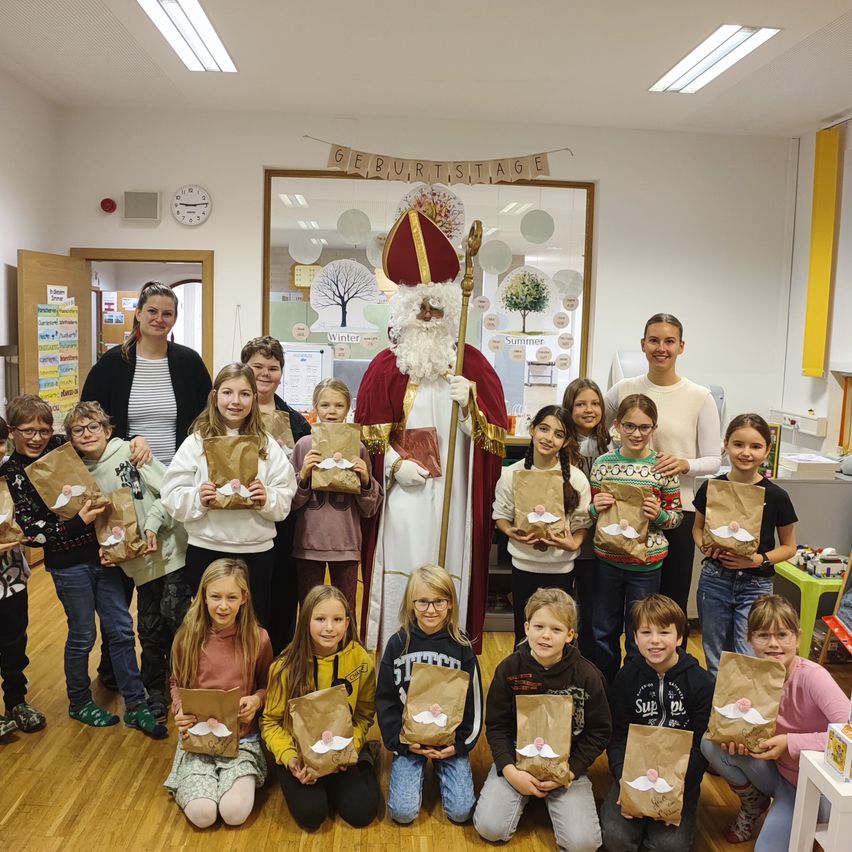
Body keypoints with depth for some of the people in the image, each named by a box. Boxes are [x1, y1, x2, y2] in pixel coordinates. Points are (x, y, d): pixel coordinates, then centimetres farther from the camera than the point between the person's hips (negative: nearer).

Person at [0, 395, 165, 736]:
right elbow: (31, 530, -11)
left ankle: (136, 706, 18)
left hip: (100, 552, 4)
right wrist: (78, 522, -22)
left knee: (121, 629, 7)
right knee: (83, 635, 9)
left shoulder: (61, 447, 3)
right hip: (68, 563, -4)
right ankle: (79, 703, 33)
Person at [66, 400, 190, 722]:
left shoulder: (130, 453, -7)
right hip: (139, 562, 4)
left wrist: (153, 524, -18)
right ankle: (155, 693, 28)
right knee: (149, 629, 11)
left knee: (175, 616, -2)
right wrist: (104, 547, -4)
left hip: (169, 550, -4)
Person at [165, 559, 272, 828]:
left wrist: (256, 700, -16)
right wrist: (180, 710, -11)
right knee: (201, 815, -18)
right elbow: (176, 684, 9)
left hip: (242, 737, -1)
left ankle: (241, 778, 12)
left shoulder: (258, 638, -10)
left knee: (235, 813, -20)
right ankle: (190, 783, 15)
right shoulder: (188, 636, -7)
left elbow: (266, 686, 6)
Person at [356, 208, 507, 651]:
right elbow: (371, 433, 3)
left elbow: (495, 430, 3)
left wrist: (469, 402, -15)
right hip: (403, 494, -1)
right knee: (400, 575, 0)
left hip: (452, 494, 1)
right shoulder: (386, 365, 4)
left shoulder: (472, 363, 7)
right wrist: (395, 464, -11)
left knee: (448, 577, 5)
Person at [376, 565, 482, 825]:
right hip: (408, 738, 0)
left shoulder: (461, 647, -7)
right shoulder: (398, 644, -7)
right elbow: (385, 700, -1)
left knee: (460, 811, -9)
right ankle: (417, 768, 18)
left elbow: (473, 702, -1)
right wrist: (401, 742, -10)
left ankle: (440, 768, 19)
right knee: (403, 812, -12)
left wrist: (460, 744, -9)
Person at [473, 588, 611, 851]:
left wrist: (569, 771, -12)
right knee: (490, 828, -16)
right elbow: (496, 726, -3)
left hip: (567, 764, 0)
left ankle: (552, 798, 13)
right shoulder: (509, 669, -9)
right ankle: (524, 797, 14)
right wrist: (510, 770, -17)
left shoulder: (587, 675, -11)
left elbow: (599, 731, -3)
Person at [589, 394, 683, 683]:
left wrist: (659, 514, -18)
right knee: (604, 632, 15)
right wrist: (596, 507, -13)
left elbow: (677, 515, 2)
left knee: (639, 638, 11)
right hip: (607, 559, 2)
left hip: (645, 563, -2)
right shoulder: (603, 464, -1)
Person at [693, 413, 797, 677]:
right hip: (714, 580, 2)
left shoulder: (776, 496, -9)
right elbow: (698, 528, 12)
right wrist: (704, 546, -9)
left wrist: (760, 560, -16)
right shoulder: (711, 488, -5)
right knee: (716, 660, 14)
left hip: (756, 585, -2)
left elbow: (789, 547, 2)